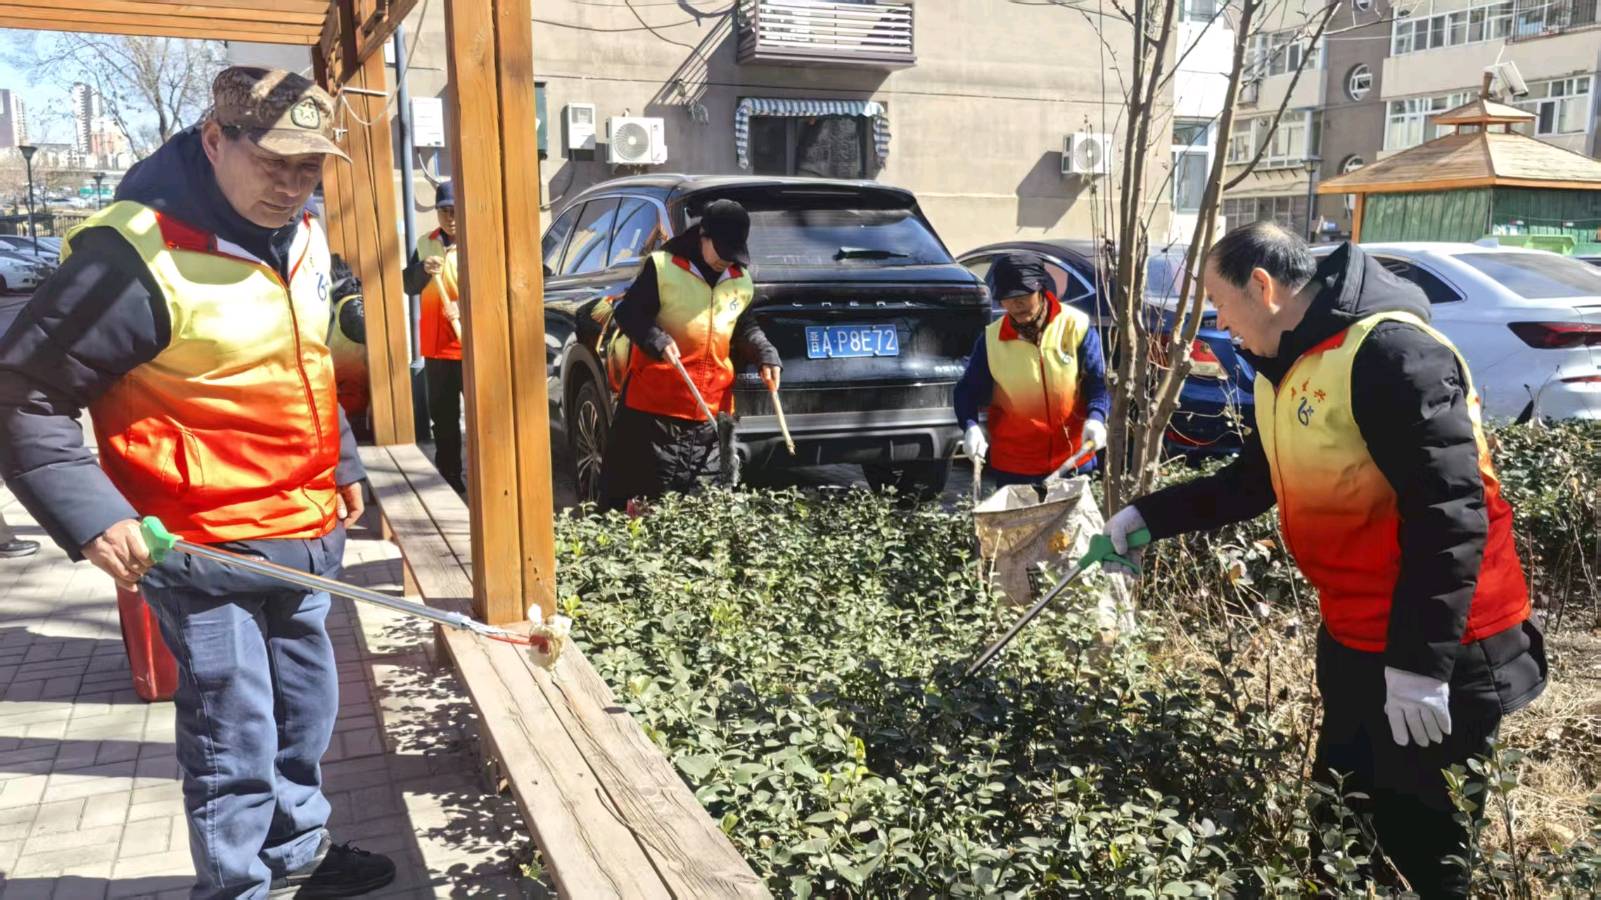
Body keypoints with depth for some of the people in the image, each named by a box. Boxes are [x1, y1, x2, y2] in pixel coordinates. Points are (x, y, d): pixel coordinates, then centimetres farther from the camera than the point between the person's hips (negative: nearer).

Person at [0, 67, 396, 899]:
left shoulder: (299, 238, 6)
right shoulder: (136, 254, -19)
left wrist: (341, 463, 20)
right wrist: (89, 515, -22)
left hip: (307, 533, 8)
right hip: (204, 550, -8)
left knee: (303, 711, 20)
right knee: (235, 740, 3)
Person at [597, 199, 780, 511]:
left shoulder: (741, 281, 12)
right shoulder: (662, 267, -6)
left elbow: (746, 329, 22)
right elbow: (628, 314, -6)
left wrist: (767, 356, 4)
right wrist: (657, 341, -23)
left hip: (711, 408, 5)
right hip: (655, 403, -5)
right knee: (648, 492, -1)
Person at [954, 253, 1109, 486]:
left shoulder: (1076, 326, -7)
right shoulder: (991, 339, -5)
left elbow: (1099, 381, -3)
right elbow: (969, 390, 2)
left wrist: (1096, 418, -21)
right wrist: (971, 426, -17)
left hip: (1073, 459, 0)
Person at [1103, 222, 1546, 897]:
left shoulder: (1388, 351, -23)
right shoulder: (1284, 371, 8)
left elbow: (1450, 510, -27)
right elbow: (1250, 483, 19)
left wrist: (1420, 658, -27)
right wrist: (1148, 516, 11)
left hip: (1439, 652, -9)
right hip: (1352, 637, 9)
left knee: (1423, 833, 5)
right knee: (1343, 810, 22)